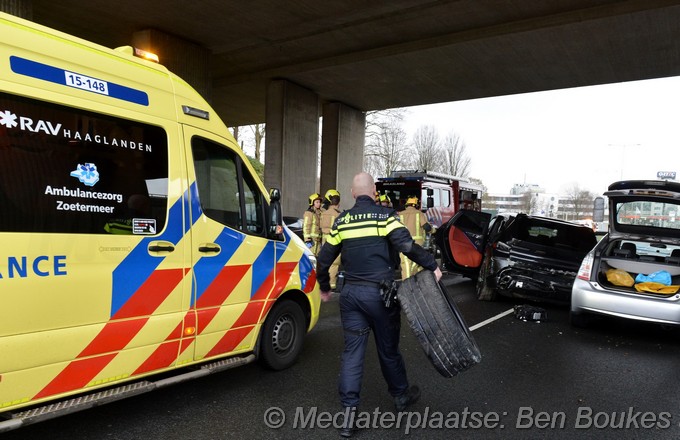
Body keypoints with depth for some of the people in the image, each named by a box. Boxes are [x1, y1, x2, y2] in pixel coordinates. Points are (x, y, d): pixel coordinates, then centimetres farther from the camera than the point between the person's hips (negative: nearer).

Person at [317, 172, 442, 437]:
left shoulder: (341, 221, 6)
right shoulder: (384, 215, -6)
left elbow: (324, 259, 8)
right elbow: (406, 244, -22)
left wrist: (324, 288, 21)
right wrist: (432, 266, -11)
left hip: (351, 293, 3)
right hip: (380, 293, -2)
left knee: (352, 351, 8)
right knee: (388, 348, 14)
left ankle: (348, 412, 8)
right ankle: (401, 396, 35)